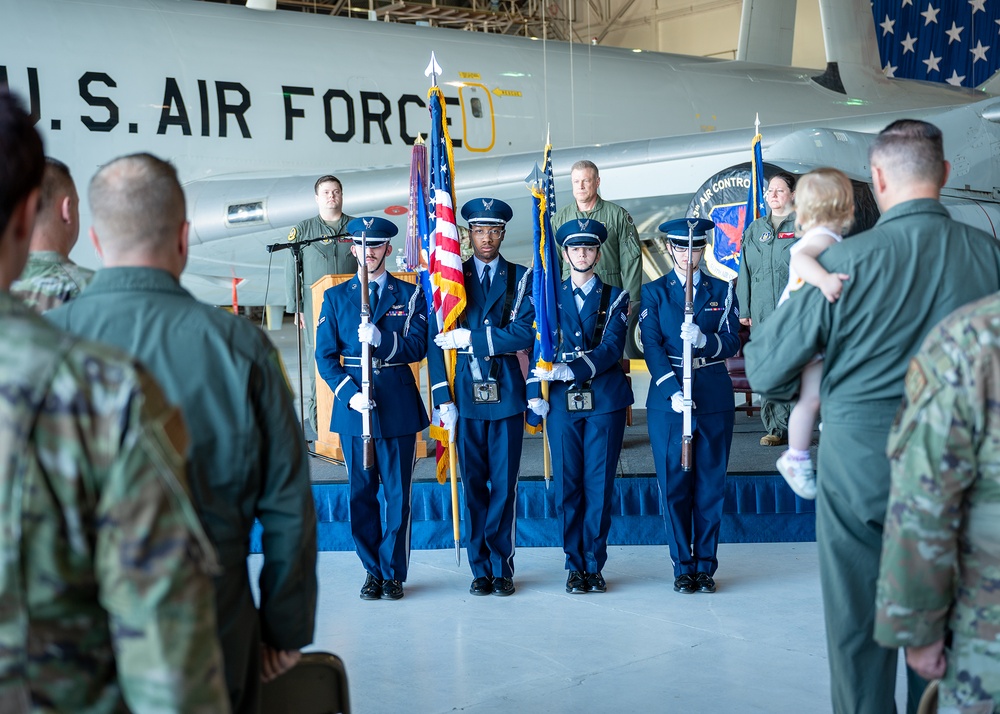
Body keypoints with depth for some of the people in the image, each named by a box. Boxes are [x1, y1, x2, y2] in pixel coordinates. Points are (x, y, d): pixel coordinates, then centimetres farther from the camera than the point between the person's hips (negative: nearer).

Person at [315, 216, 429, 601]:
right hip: (353, 405, 1)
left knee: (398, 492, 2)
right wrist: (349, 393, -11)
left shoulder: (410, 294, 7)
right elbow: (325, 355, 3)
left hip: (399, 405, -1)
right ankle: (372, 570, 16)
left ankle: (393, 572, 12)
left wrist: (382, 339, -21)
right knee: (361, 493, 5)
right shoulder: (335, 297, 9)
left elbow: (417, 347, -3)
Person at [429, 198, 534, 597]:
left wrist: (471, 338, -12)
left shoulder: (521, 278, 6)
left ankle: (502, 569, 12)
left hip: (507, 393, 0)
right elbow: (438, 340, 2)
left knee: (504, 484, 2)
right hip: (466, 394, 0)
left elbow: (523, 335, -7)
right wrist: (443, 398, -5)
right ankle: (480, 569, 13)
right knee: (473, 484, 5)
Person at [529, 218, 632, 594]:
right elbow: (538, 348, 7)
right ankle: (575, 566, 12)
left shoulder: (615, 297, 6)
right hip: (561, 401, 1)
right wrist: (535, 391, -7)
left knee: (599, 485, 1)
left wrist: (570, 370, -20)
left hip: (605, 400, -1)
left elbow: (611, 348, -8)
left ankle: (595, 565, 10)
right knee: (567, 486, 2)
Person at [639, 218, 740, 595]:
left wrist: (703, 339, -21)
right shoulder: (655, 292, 5)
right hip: (668, 398, -1)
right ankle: (683, 567, 11)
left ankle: (706, 566, 13)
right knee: (673, 485, 1)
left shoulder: (722, 291, 9)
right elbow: (651, 346, -5)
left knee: (710, 484, 4)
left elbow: (732, 342, 1)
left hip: (715, 398, 1)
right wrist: (673, 391, -17)